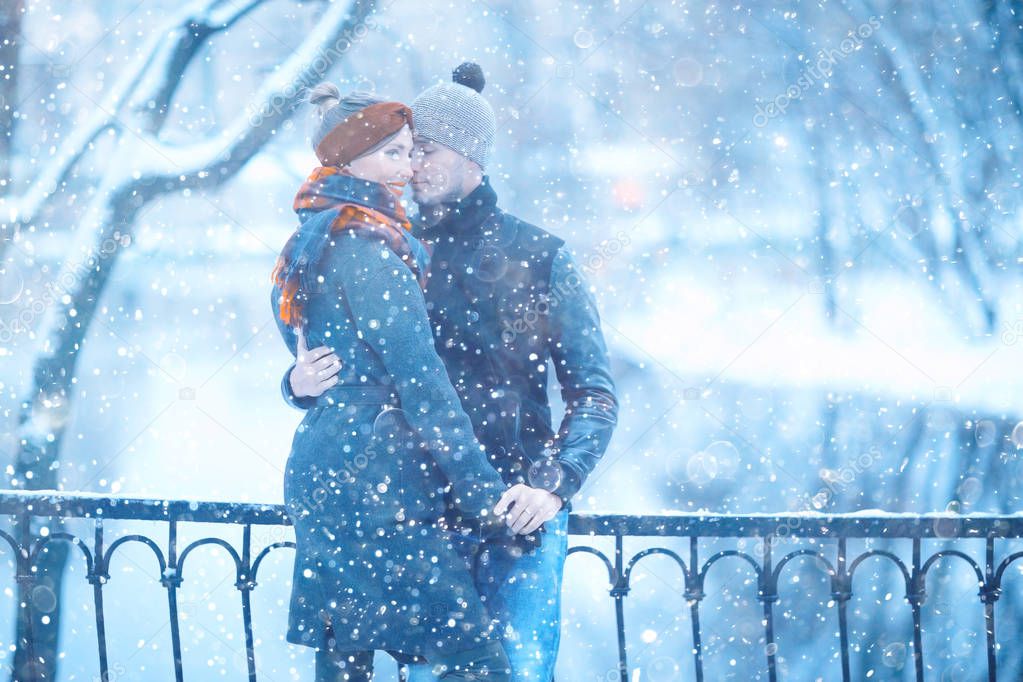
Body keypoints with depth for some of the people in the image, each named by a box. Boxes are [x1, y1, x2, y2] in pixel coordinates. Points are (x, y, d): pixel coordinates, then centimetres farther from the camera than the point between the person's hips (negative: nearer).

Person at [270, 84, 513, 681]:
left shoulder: (320, 241, 18)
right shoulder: (366, 246, -12)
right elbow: (420, 381, -15)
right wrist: (486, 497, -14)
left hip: (326, 473, 10)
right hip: (377, 478, -10)